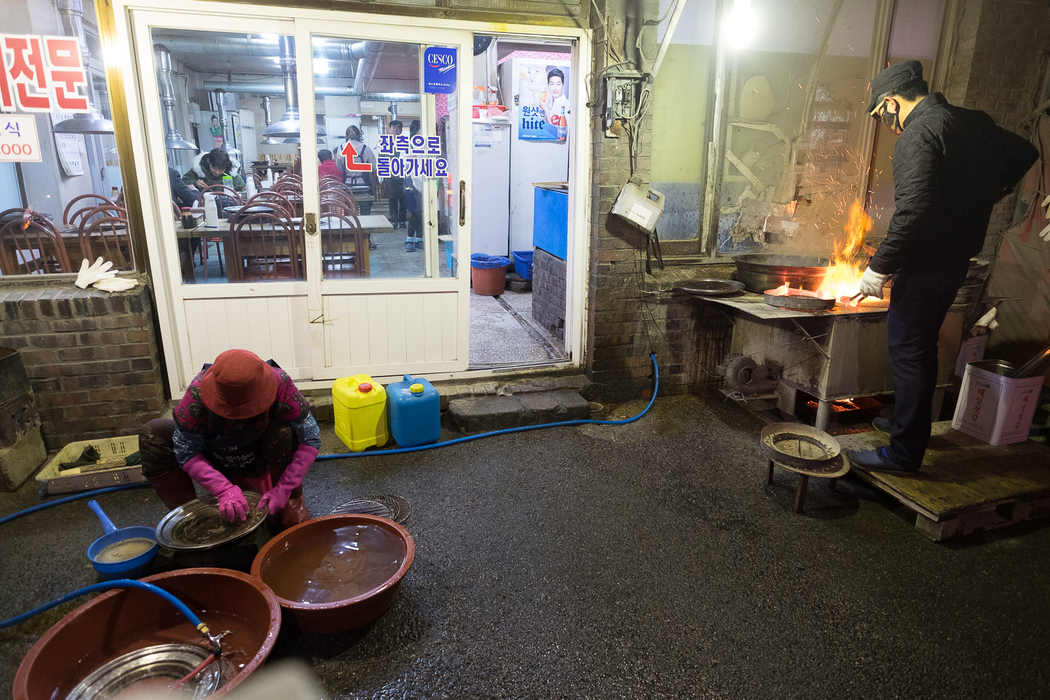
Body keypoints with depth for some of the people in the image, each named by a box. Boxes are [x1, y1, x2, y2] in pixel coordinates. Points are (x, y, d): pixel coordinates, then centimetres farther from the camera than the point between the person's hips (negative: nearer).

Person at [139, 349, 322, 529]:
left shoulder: (280, 385, -31)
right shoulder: (198, 391, -29)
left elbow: (310, 440, -28)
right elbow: (186, 452, -23)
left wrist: (284, 488, -34)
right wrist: (224, 490, -36)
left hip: (260, 464, -2)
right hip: (214, 466, 2)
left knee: (285, 429, -33)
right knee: (151, 434, -18)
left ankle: (291, 503, -12)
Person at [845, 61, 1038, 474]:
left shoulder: (918, 135, -18)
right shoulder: (973, 122, 11)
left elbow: (912, 212, -28)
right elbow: (1023, 154, 26)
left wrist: (879, 268, -22)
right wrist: (974, 203, 25)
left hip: (926, 263, -9)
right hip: (958, 256, 9)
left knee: (908, 351, -2)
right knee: (921, 347, 20)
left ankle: (904, 453, 5)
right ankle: (908, 421, 36)